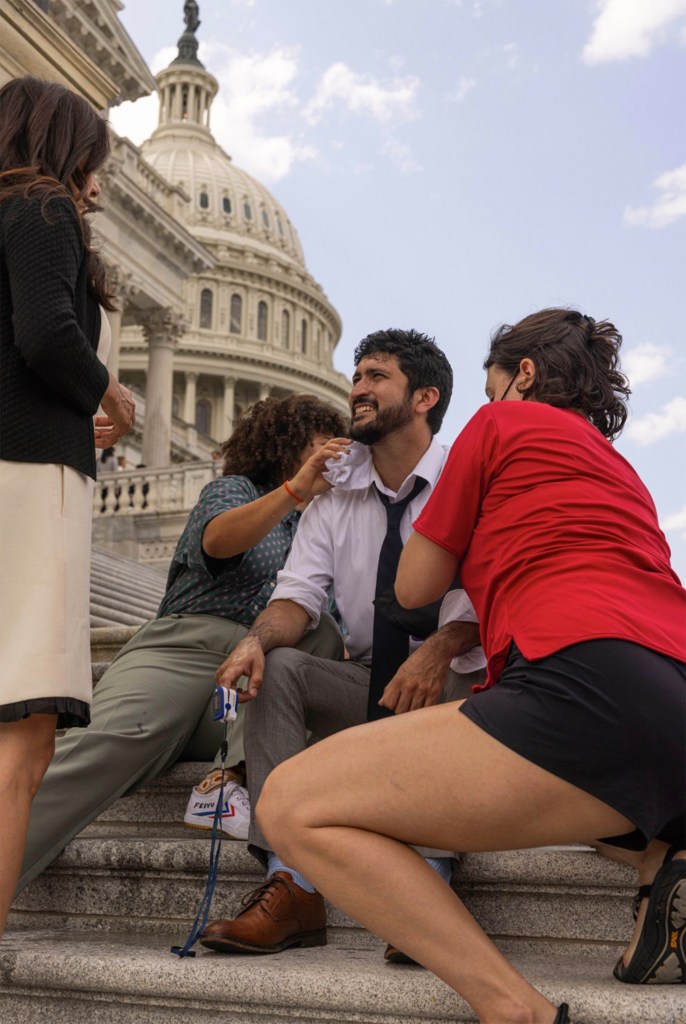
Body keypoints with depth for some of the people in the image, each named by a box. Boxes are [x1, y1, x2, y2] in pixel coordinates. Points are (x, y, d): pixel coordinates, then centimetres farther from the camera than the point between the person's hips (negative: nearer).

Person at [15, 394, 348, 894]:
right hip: (185, 645, -4)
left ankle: (230, 780, -33)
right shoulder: (234, 488, 16)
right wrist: (296, 489, -22)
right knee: (117, 738, -34)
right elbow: (217, 540, -10)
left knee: (324, 631, -26)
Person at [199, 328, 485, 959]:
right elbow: (298, 595, 1)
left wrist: (439, 649, -38)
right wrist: (258, 638, -23)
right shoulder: (335, 500, 10)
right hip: (370, 688, 5)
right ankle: (292, 888, -26)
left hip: (457, 683, -4)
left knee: (431, 686, -36)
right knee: (277, 666, -20)